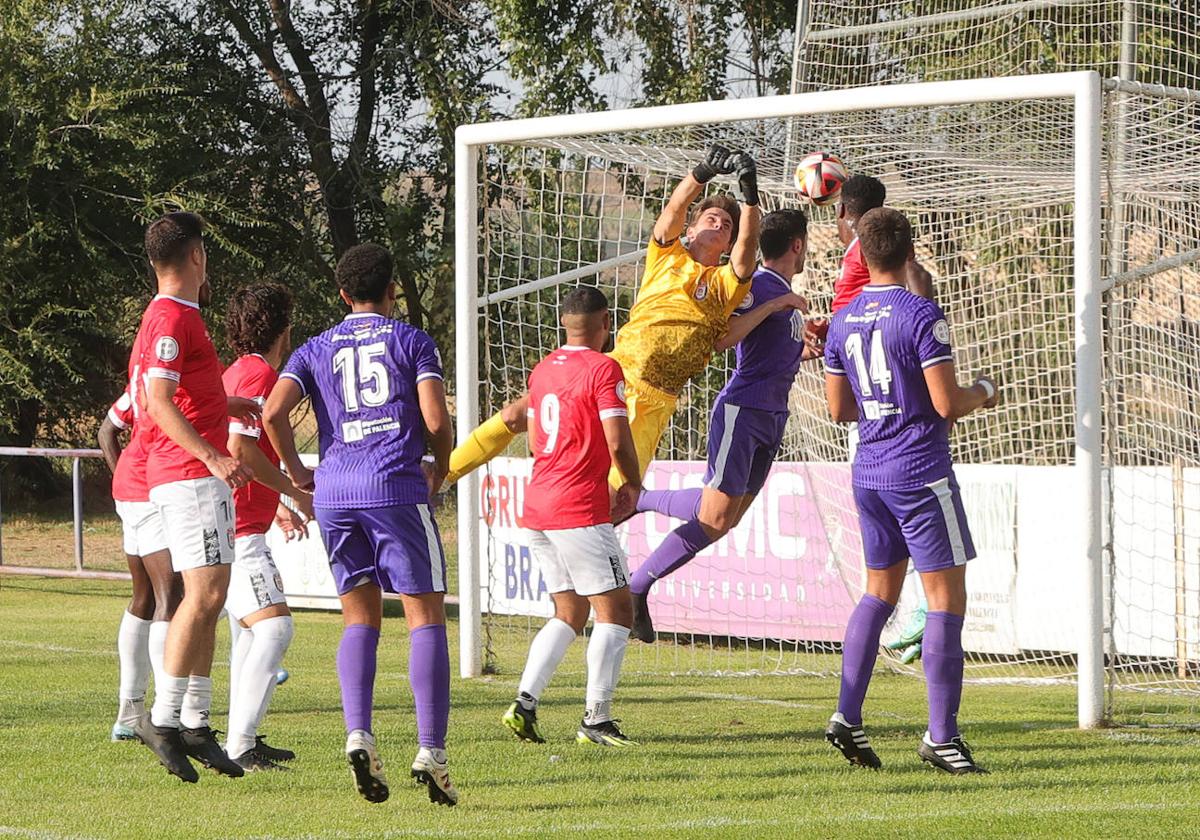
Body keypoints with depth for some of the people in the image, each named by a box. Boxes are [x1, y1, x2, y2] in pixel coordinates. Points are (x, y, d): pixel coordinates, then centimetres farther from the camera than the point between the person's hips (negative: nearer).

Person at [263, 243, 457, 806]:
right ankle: (431, 751, -9)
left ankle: (358, 734, -9)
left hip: (333, 491, 4)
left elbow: (273, 411, 0)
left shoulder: (315, 351, 15)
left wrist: (295, 472, 13)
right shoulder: (411, 342, 7)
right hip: (397, 488, -3)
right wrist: (441, 472, 14)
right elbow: (435, 420, -4)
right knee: (425, 618, 0)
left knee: (359, 620, 11)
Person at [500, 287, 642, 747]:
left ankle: (524, 703, 1)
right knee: (615, 611, -1)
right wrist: (633, 484, 1)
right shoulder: (603, 369, -10)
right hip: (581, 511, -8)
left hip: (538, 507, 8)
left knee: (569, 614, 15)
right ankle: (596, 720, -5)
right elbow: (618, 441, -15)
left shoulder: (543, 370, 14)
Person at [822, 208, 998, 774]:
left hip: (868, 473, 7)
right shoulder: (922, 316, -14)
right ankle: (941, 735, -3)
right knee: (946, 598, -2)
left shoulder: (843, 322, 7)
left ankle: (848, 716, 10)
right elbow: (947, 403, -16)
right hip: (921, 473, -7)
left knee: (881, 592, 17)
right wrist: (982, 393, 3)